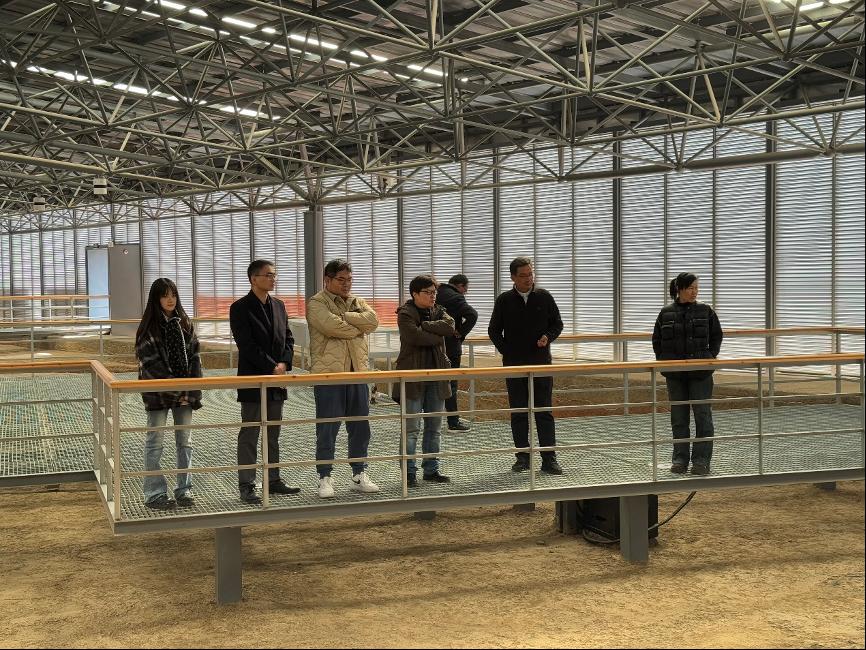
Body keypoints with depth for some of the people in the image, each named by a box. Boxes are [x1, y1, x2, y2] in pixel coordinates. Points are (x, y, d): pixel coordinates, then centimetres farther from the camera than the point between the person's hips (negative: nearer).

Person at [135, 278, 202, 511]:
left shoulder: (184, 323, 6)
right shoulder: (149, 327, -6)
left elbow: (194, 356, 5)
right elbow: (150, 363, -12)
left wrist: (192, 390, -5)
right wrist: (176, 390, -15)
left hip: (185, 393, 4)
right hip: (158, 393, -4)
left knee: (185, 442, 10)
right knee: (155, 443, 3)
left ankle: (184, 490, 19)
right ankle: (155, 494, 9)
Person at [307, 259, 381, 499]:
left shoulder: (357, 302, 16)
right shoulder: (316, 303, -2)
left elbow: (372, 320, -5)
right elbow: (332, 326, -20)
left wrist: (343, 316, -12)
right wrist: (358, 327, -6)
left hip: (357, 373, 6)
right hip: (328, 373, -6)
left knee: (360, 428, 11)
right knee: (327, 430, 0)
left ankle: (359, 475, 23)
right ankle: (325, 478, 10)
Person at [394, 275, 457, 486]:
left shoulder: (438, 311, 12)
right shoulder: (405, 314, -6)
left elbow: (449, 326, -9)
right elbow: (416, 336, -23)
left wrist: (424, 325, -14)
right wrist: (438, 336, -9)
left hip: (436, 377, 6)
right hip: (413, 377, -6)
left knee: (434, 427, 11)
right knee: (411, 428, -3)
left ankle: (431, 469, 21)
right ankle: (409, 472, 5)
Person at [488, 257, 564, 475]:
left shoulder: (544, 297, 3)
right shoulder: (504, 300, 2)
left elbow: (557, 324, 11)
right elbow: (494, 331, 9)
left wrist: (548, 337, -9)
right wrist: (506, 352, 0)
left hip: (541, 362, 0)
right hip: (514, 365, 0)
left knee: (544, 412, 0)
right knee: (518, 413, 5)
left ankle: (549, 459, 3)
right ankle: (523, 457, 14)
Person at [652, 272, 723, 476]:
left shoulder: (706, 310, 0)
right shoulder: (666, 313, 2)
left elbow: (716, 336, 8)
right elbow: (657, 340, 10)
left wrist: (710, 357, -1)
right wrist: (664, 361, 1)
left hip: (700, 373, -1)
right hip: (675, 374, 1)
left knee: (703, 415, 0)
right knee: (679, 417, 9)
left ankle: (701, 460, 7)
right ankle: (680, 459, 18)